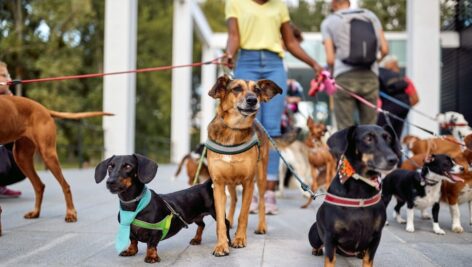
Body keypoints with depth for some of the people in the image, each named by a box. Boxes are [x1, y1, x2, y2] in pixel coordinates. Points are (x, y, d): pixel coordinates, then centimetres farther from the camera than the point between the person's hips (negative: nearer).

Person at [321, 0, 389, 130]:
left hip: (344, 77, -2)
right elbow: (384, 49, 6)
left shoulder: (329, 22, 7)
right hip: (370, 77, 2)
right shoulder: (371, 16, 15)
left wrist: (331, 73, 18)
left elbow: (330, 59, -1)